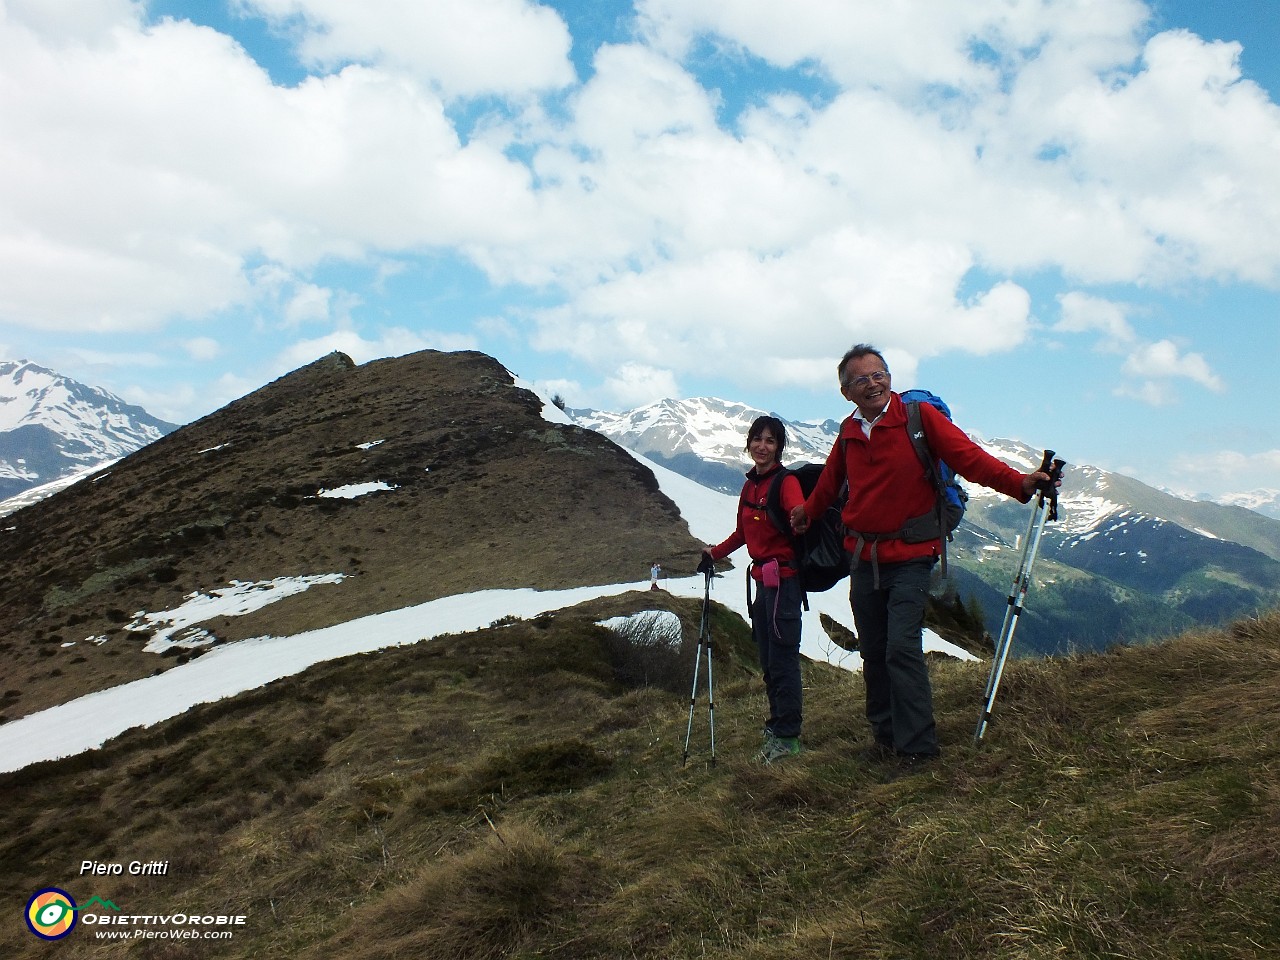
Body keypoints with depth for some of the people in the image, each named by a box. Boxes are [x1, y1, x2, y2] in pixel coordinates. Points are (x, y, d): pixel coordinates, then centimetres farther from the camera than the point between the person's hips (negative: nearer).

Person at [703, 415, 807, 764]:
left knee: (782, 658, -4)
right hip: (762, 577, 8)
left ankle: (787, 737, 5)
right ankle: (777, 723, 28)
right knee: (768, 659, 16)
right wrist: (715, 552, 26)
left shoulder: (786, 481, -10)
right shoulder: (750, 486, 13)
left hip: (783, 576, -8)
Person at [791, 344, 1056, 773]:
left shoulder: (920, 416, -6)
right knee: (873, 653, 11)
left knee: (902, 649, -13)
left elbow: (967, 455, -13)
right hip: (862, 557, 5)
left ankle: (917, 746, -1)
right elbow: (829, 480, 25)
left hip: (909, 557, -5)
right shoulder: (848, 434, 8)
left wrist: (1018, 483, -26)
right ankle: (885, 735, 25)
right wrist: (806, 513, 38)